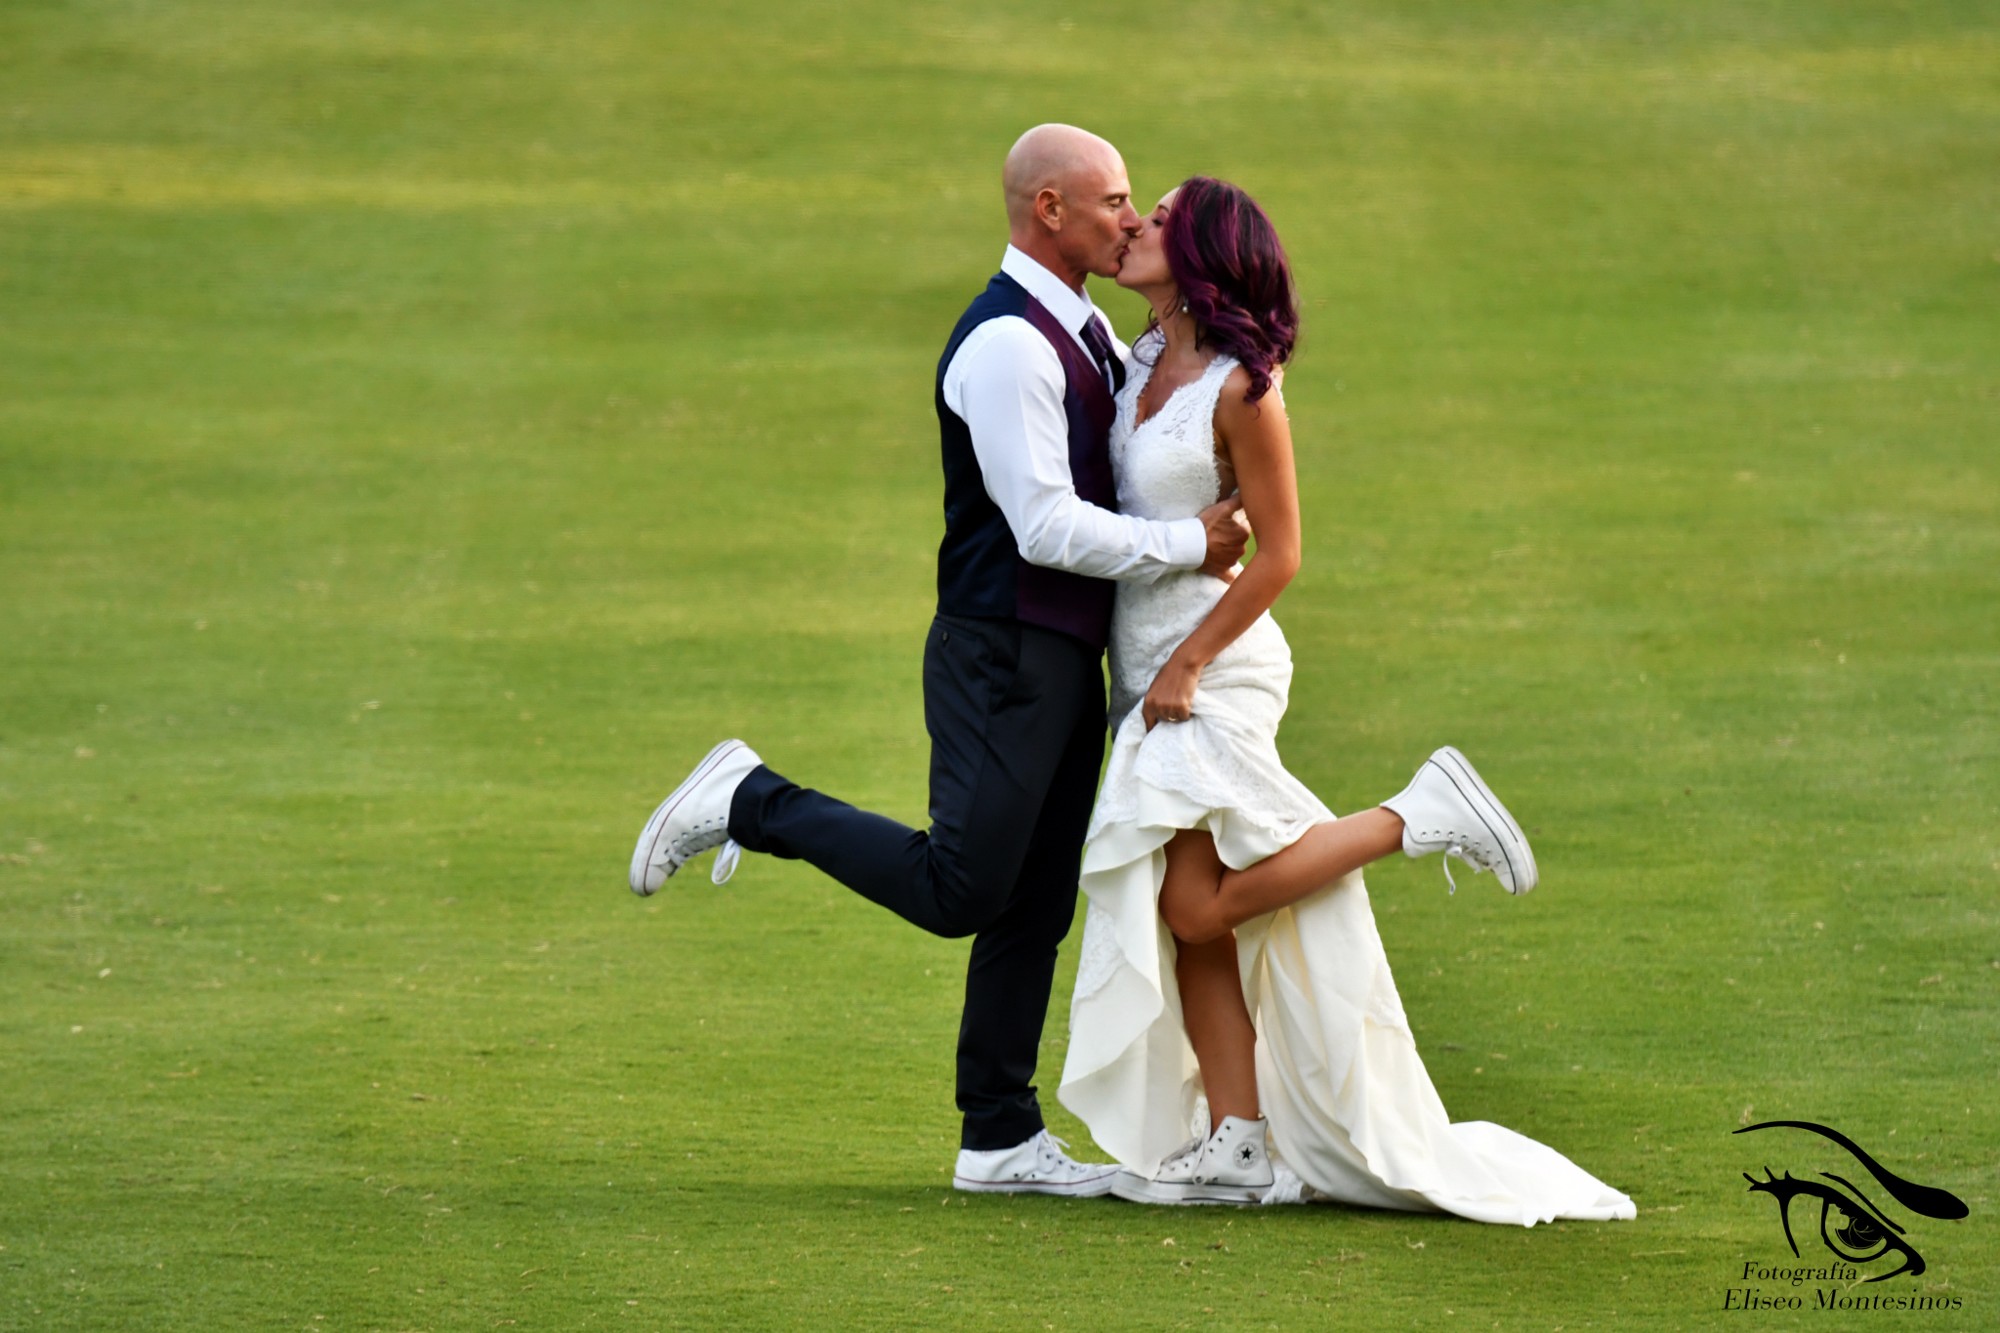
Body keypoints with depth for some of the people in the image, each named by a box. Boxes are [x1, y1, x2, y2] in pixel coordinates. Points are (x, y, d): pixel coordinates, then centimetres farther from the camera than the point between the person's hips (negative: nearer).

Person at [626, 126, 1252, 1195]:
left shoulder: (1085, 333, 15)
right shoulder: (1006, 345, -17)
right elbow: (1048, 527, -21)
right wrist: (1190, 545, -15)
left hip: (1069, 659, 10)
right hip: (1003, 656, -10)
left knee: (1036, 906, 9)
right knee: (958, 890, -15)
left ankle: (1000, 1139, 13)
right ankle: (748, 804, -1)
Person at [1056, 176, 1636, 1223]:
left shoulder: (1240, 388, -14)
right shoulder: (1143, 363, 8)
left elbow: (1278, 556, -13)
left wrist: (1188, 664, -14)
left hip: (1214, 667, -8)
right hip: (1147, 667, 8)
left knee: (1203, 907, -12)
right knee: (1183, 914, 4)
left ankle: (1420, 817, 0)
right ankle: (1235, 1142, 6)